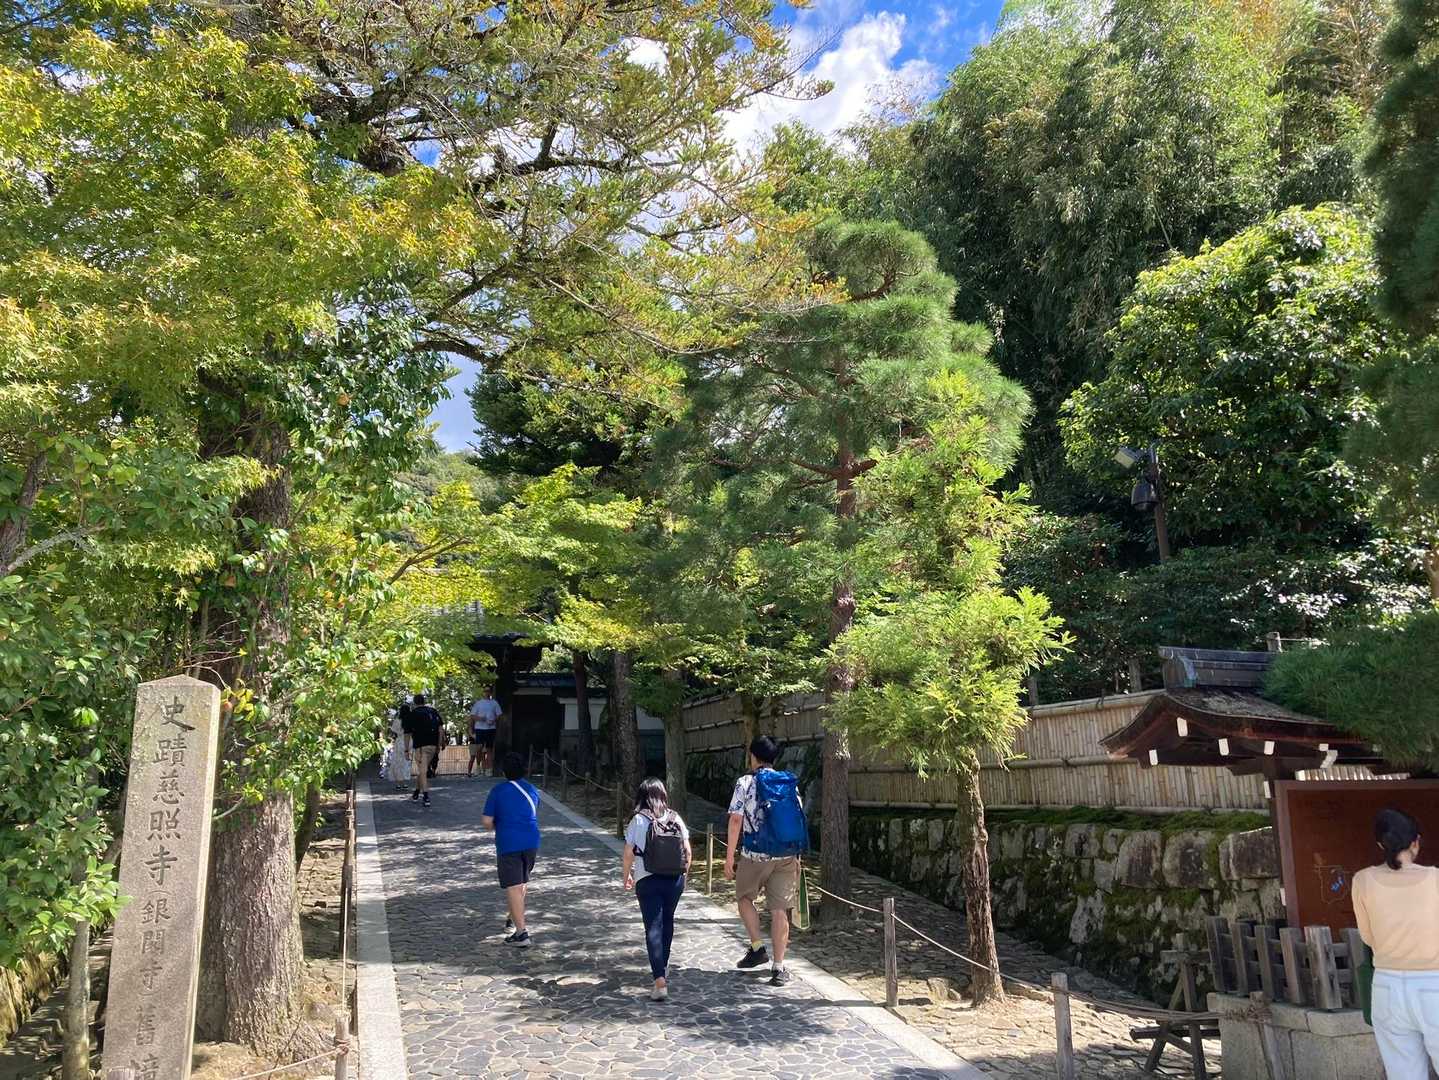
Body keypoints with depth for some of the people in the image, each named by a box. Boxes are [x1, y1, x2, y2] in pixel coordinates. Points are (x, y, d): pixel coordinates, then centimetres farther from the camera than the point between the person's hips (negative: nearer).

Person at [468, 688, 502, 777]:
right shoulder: (478, 703, 7)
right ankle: (478, 766, 7)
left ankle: (487, 768, 6)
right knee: (479, 748, -10)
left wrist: (494, 721, -11)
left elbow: (499, 715, 8)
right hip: (479, 728, -1)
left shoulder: (494, 703, 9)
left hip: (491, 729, 1)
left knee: (489, 750, 2)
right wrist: (479, 718, -15)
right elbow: (472, 716, 5)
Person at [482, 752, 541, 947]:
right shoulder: (531, 789, 7)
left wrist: (497, 826, 12)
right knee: (523, 882, 22)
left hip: (508, 844, -5)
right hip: (531, 843, 5)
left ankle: (521, 933, -11)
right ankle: (515, 920, 38)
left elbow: (486, 821, -8)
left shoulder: (498, 791, -7)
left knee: (513, 887, -5)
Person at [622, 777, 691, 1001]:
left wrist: (626, 877, 11)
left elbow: (628, 855, -6)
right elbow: (688, 853, 3)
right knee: (667, 921, 23)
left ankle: (660, 981, -14)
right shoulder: (676, 819, 0)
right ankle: (663, 965, 41)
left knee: (653, 928, -3)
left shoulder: (638, 821, -9)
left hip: (647, 881, -4)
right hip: (675, 880, 4)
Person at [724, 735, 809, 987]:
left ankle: (757, 948, 13)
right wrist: (797, 857, 15)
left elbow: (736, 820, -9)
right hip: (788, 856, 3)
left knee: (745, 897, 21)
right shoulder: (791, 783, 7)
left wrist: (729, 857, -4)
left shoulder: (746, 783, -5)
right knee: (780, 910, 5)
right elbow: (799, 820, 8)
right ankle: (779, 967, 5)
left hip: (755, 855, -3)